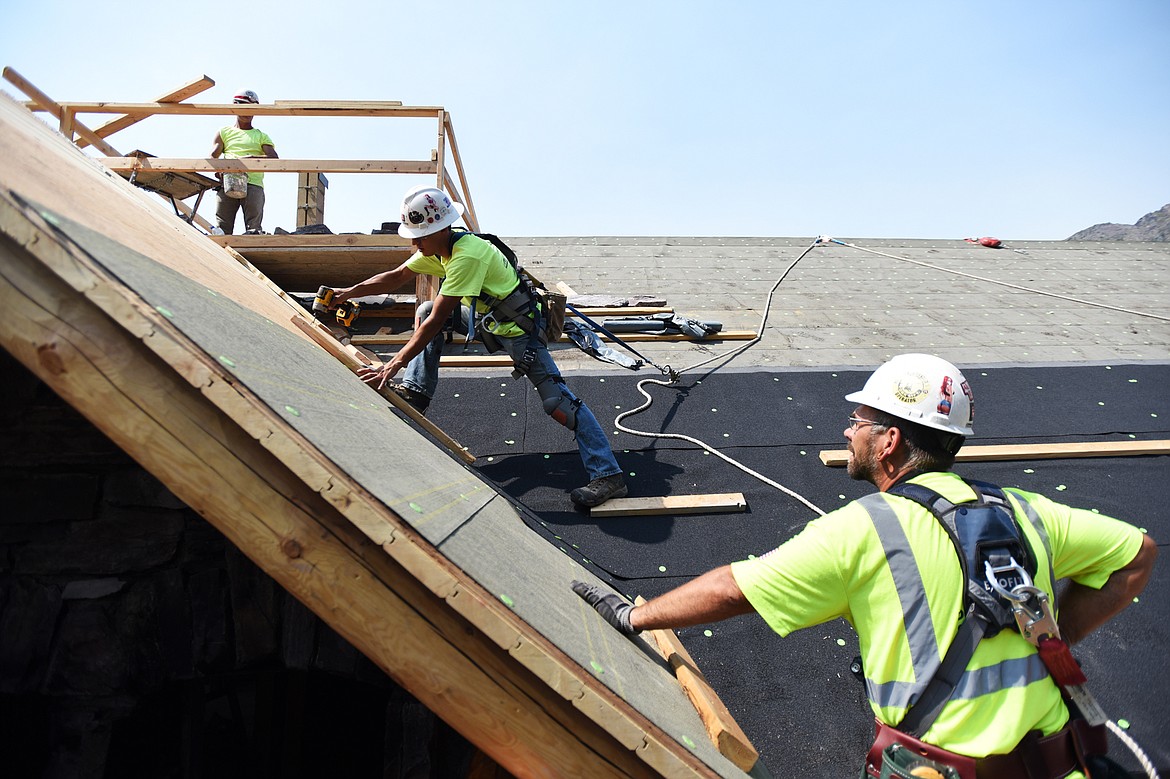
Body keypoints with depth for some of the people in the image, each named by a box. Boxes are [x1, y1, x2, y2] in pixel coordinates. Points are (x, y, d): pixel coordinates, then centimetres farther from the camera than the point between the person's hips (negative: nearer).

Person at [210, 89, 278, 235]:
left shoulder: (261, 136, 23)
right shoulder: (224, 132, 26)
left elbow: (274, 159, 4)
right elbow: (212, 157, 13)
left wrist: (252, 158, -15)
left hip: (253, 184, -1)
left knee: (253, 227, -17)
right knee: (222, 227, -12)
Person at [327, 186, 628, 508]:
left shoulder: (466, 255, -29)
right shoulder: (437, 244, 0)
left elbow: (437, 322, -30)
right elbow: (396, 277, 12)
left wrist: (396, 364, -26)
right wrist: (349, 293, 6)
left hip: (517, 327, -9)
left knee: (556, 400, -17)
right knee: (426, 310, 7)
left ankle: (609, 477, -17)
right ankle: (415, 393, 12)